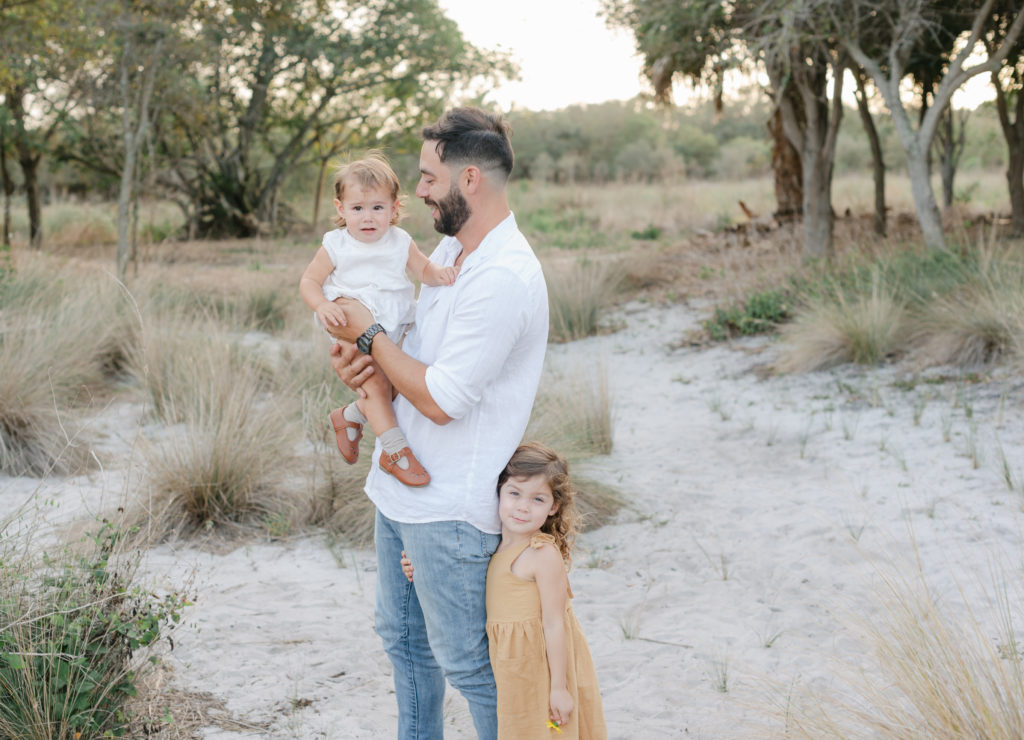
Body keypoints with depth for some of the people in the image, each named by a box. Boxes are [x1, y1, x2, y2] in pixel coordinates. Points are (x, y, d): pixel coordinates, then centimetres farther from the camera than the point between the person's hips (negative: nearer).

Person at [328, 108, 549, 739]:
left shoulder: (505, 278, -24)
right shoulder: (450, 249, 8)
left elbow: (442, 399, -25)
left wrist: (369, 335, -13)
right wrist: (363, 359, -4)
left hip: (449, 511, -10)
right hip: (401, 491, 10)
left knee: (465, 661, 3)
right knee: (404, 638, 23)